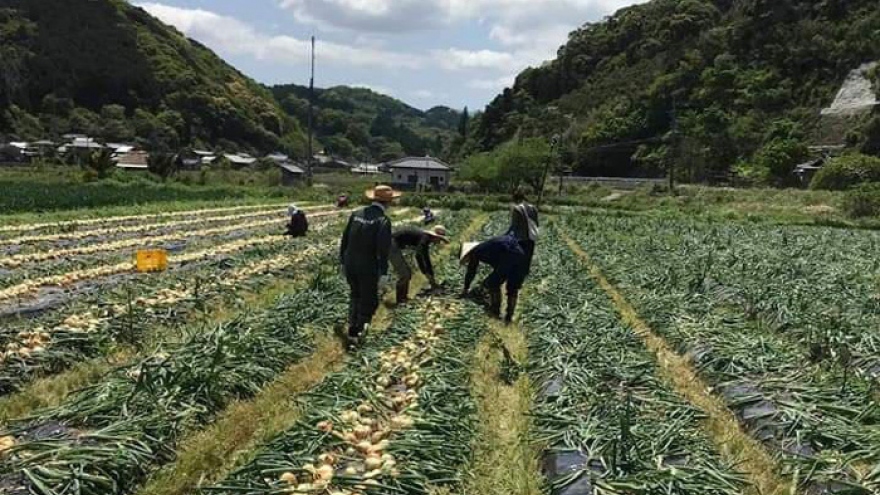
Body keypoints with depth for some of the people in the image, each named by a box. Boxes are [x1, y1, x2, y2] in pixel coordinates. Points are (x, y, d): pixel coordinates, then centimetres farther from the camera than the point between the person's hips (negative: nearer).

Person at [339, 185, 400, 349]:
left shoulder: (356, 214, 2)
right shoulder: (383, 220, -16)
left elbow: (345, 239, 7)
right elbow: (383, 249, -19)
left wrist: (343, 260, 17)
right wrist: (383, 271, -11)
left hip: (350, 265, 6)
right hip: (368, 268, -6)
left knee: (355, 296, 25)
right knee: (369, 301, 10)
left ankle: (352, 329, 31)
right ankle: (355, 334, 5)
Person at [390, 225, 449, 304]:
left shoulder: (426, 239, 13)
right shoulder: (425, 237, -16)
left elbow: (427, 259, 22)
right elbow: (418, 255, -30)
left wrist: (432, 277, 25)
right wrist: (426, 273, -25)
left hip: (395, 246, 10)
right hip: (392, 245, -10)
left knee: (408, 272, 15)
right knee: (404, 274, -9)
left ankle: (404, 297, 20)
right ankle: (400, 300, -3)